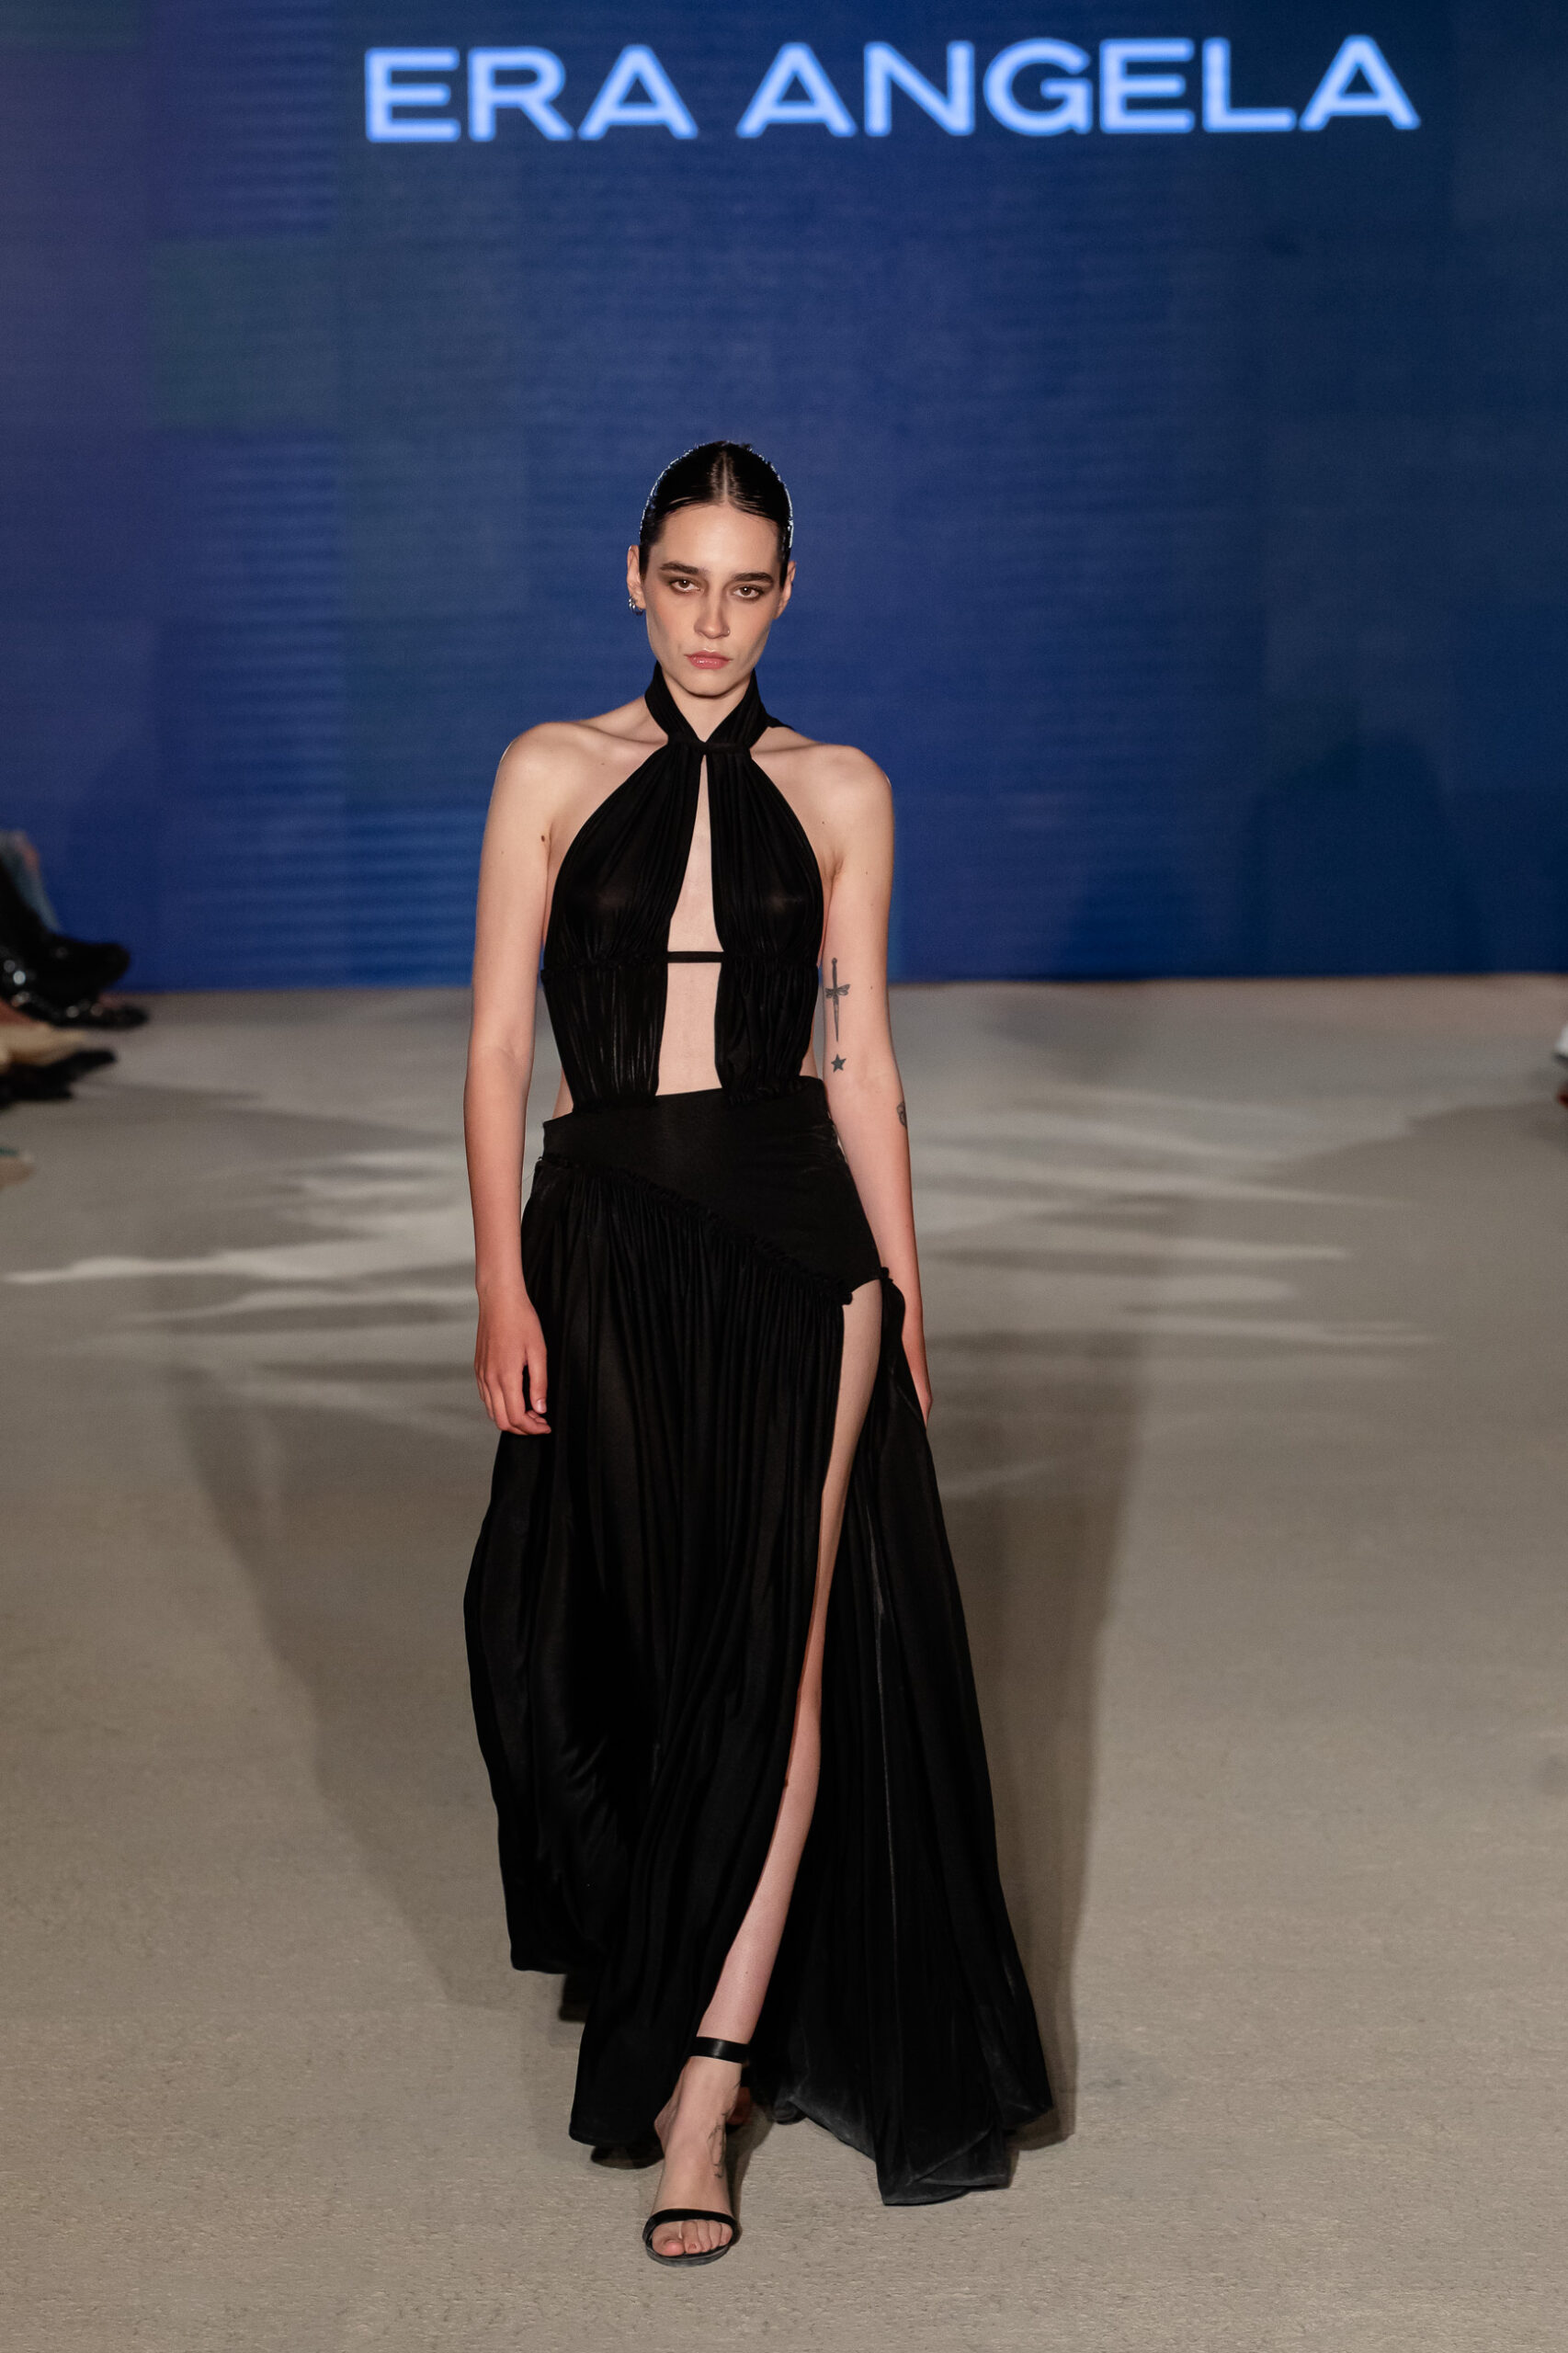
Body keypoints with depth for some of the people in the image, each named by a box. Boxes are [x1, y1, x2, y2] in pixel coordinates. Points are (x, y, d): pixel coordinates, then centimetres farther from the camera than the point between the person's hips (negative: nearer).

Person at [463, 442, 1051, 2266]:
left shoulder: (837, 795, 6)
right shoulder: (554, 776, 3)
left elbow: (859, 1053, 8)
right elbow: (498, 1045, 1)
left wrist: (900, 1286, 4)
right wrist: (503, 1288, -6)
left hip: (793, 1239, 0)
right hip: (608, 1239, 0)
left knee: (776, 1648, -6)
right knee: (614, 1633, 8)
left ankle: (700, 2090, -3)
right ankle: (660, 1964, 34)